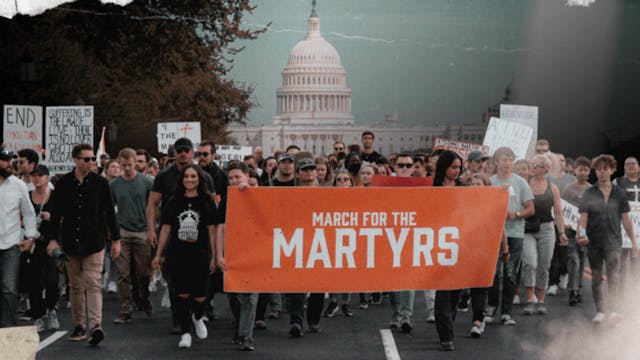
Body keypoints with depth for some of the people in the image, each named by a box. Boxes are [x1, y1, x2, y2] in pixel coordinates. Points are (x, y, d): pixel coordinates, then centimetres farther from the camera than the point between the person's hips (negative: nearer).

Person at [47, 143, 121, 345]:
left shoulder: (100, 183, 0)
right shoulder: (63, 184, 3)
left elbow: (109, 213, 4)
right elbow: (56, 213, 7)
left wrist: (115, 239, 2)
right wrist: (53, 239, 0)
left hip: (94, 241, -2)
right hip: (71, 242, 2)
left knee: (92, 283, -11)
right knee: (75, 286, 8)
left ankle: (96, 326, -18)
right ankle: (79, 326, 16)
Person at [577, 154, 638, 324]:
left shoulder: (619, 193, 7)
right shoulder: (588, 193, 5)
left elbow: (626, 218, 9)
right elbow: (584, 216, -1)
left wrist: (633, 241, 9)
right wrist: (581, 232, -19)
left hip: (613, 241, -1)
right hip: (594, 241, 1)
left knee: (614, 275, -14)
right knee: (596, 277, 8)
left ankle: (614, 310, -22)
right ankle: (600, 311, 19)